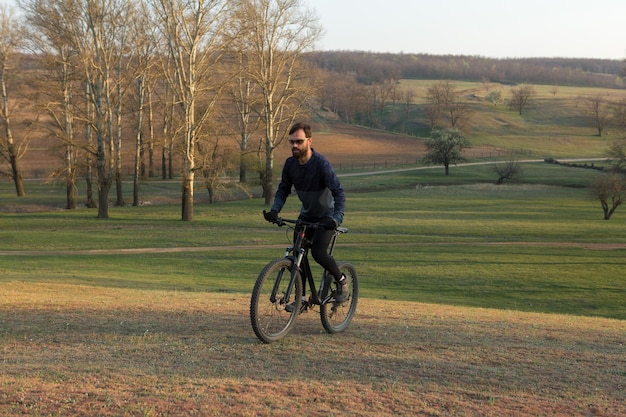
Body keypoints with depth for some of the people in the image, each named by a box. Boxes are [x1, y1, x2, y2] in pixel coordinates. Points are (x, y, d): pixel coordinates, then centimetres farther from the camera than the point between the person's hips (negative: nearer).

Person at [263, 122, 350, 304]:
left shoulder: (321, 163, -26)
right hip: (306, 215, 6)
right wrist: (274, 210, -17)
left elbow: (339, 192, -28)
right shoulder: (290, 163, -9)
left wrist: (336, 219, -40)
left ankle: (342, 280, 8)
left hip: (325, 216, -5)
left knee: (318, 253, -19)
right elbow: (283, 189, 0)